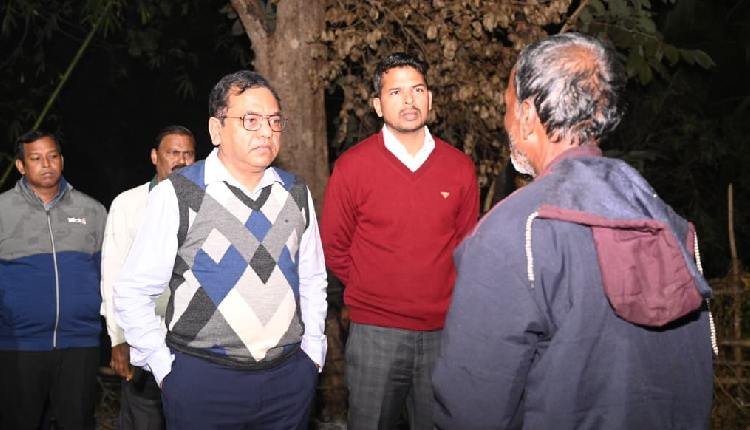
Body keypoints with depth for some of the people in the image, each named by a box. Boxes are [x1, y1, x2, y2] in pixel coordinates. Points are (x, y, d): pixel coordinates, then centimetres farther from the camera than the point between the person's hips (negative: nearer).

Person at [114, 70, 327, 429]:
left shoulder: (296, 193, 5)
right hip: (203, 381, -3)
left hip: (290, 379, 4)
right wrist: (165, 369, -4)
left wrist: (312, 349, 10)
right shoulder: (178, 196, -8)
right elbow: (132, 291, -4)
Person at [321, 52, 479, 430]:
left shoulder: (460, 167, 1)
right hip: (375, 332, -2)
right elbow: (334, 248, 2)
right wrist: (370, 292, 5)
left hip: (443, 331, 2)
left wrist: (444, 295, 7)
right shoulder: (352, 166, -6)